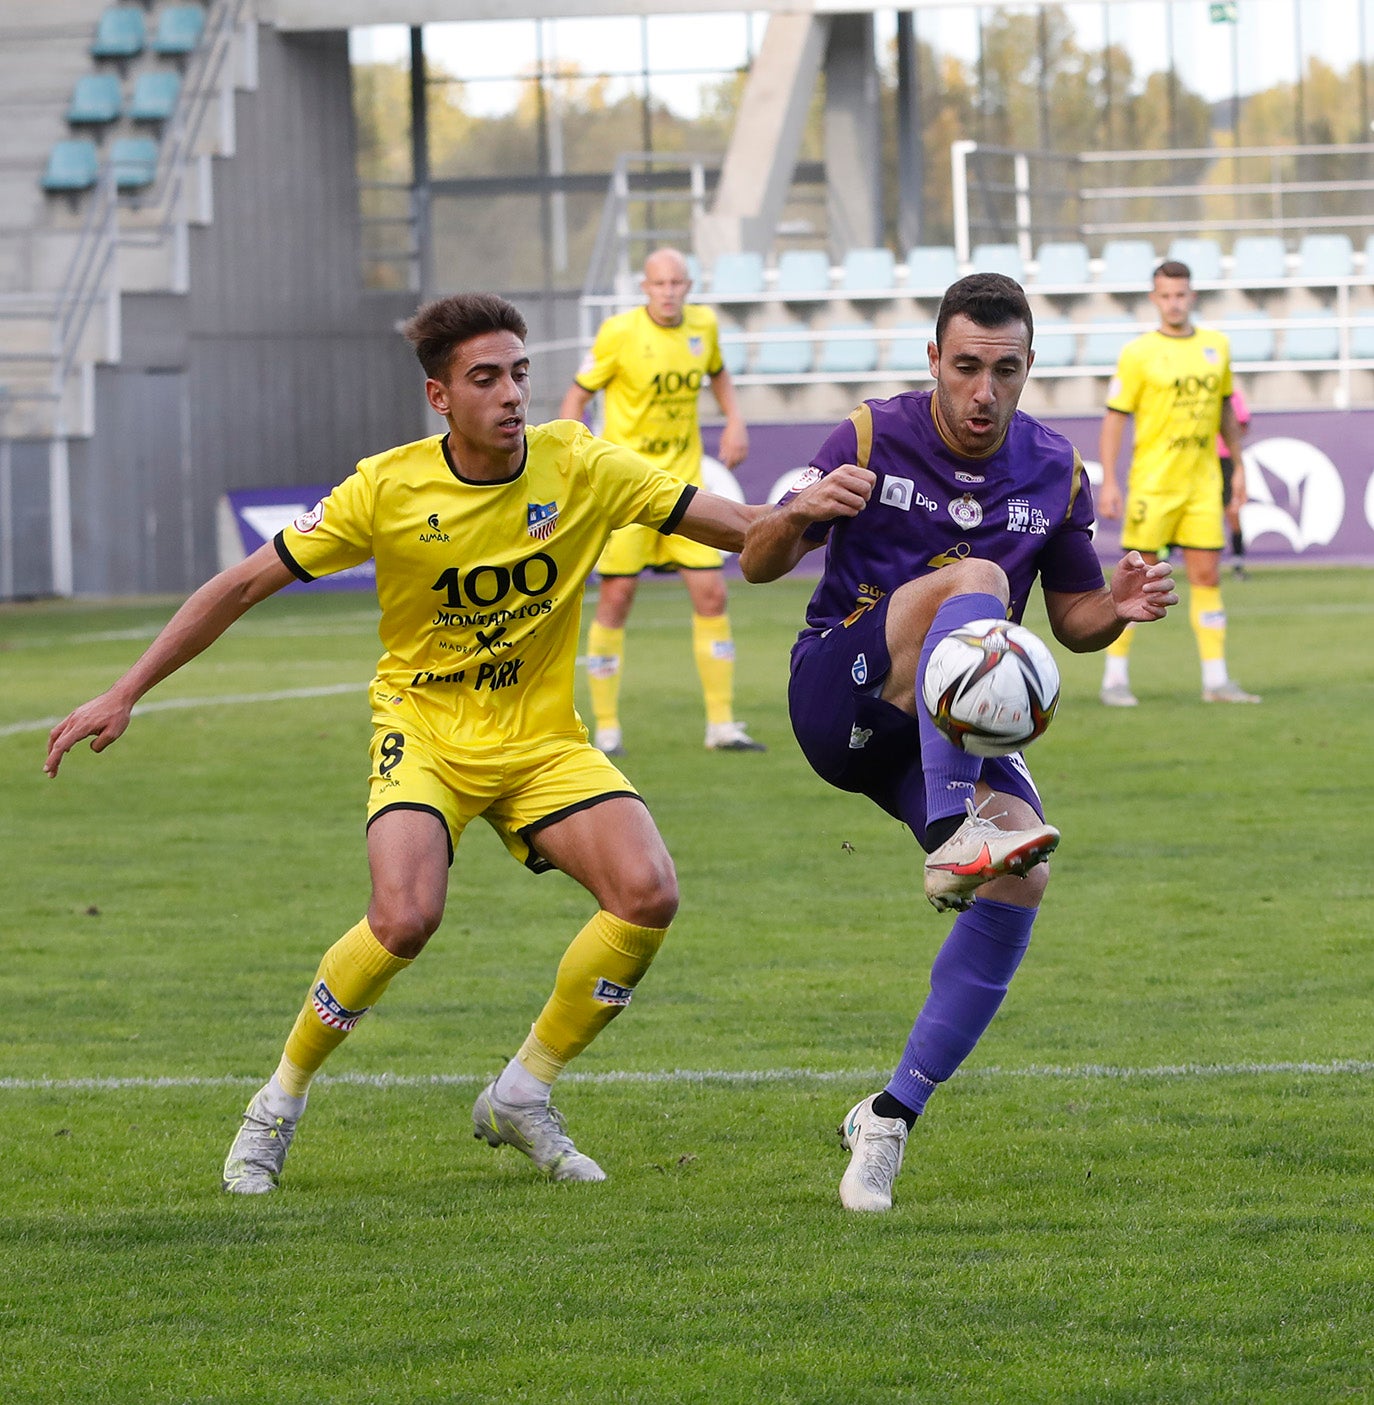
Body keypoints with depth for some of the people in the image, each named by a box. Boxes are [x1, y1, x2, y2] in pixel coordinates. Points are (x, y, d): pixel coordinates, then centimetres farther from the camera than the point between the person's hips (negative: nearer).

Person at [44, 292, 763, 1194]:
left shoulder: (579, 469, -9)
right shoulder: (391, 488, -13)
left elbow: (735, 528, -7)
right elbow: (247, 583, -6)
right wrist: (125, 695, -8)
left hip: (542, 739, 3)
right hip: (425, 733, -3)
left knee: (649, 894, -20)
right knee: (406, 916, -29)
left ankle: (524, 1095, 1)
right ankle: (280, 1102, -4)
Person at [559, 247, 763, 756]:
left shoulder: (703, 325, 3)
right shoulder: (620, 333, -10)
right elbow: (577, 395, -2)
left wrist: (734, 421, 9)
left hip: (684, 483, 4)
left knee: (711, 594, -2)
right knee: (616, 598, -4)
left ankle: (722, 724, 6)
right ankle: (606, 729, 6)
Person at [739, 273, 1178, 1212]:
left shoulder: (1055, 474, 4)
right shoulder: (873, 441, -7)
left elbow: (1072, 620, 14)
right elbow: (758, 567, -2)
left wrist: (1118, 607, -11)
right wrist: (798, 513, -26)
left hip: (952, 728, 4)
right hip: (838, 695, -4)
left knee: (1021, 882, -23)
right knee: (973, 577, -31)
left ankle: (892, 1117, -12)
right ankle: (953, 838, -46)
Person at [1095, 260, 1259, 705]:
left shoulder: (1216, 346, 9)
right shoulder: (1138, 354, -6)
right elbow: (1114, 418, -6)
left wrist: (1238, 467, 17)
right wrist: (1108, 482, -12)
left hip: (1202, 483, 4)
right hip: (1152, 482, -4)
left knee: (1207, 576, 2)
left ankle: (1216, 680, 5)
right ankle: (1115, 678, 5)